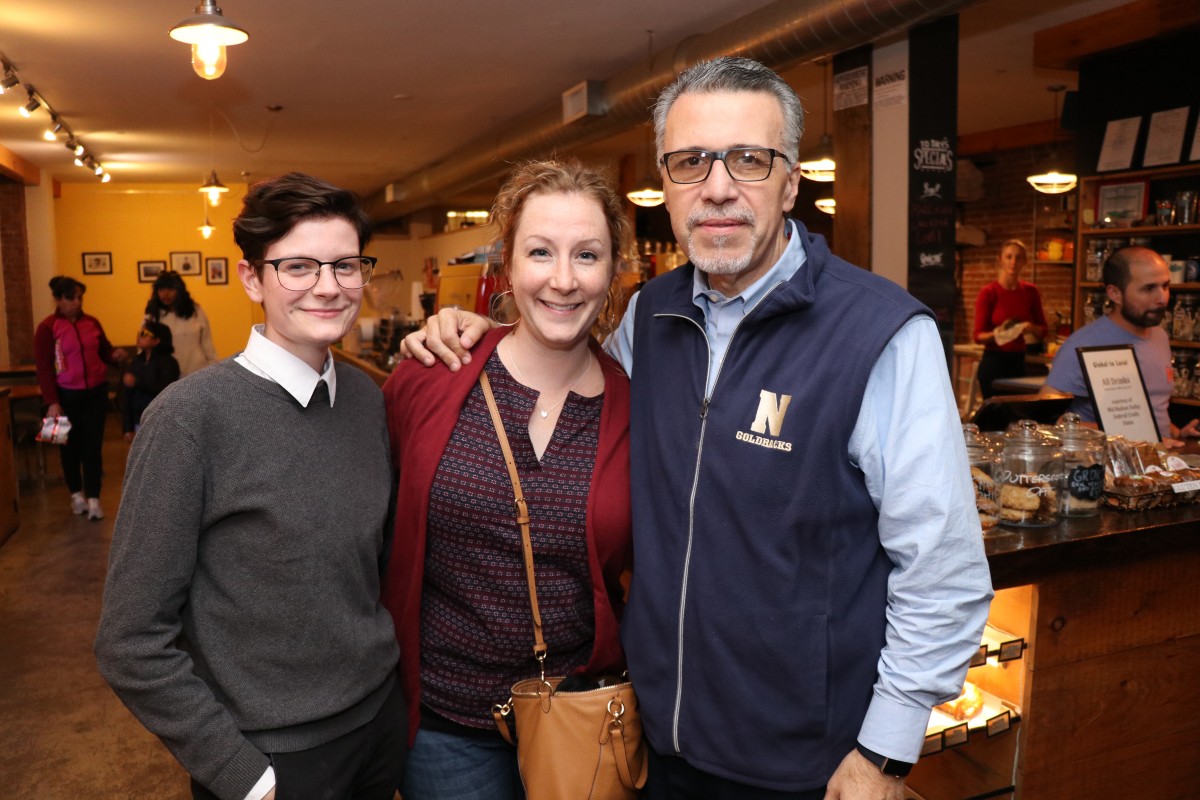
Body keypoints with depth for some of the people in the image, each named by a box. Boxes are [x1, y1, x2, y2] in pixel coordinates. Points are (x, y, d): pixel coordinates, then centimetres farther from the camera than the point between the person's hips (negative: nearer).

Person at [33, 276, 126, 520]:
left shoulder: (92, 322, 6)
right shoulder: (47, 328, -7)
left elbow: (104, 351, 16)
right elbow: (43, 368, -9)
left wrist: (115, 354, -9)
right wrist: (52, 402, -15)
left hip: (96, 392, 3)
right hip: (67, 396, -3)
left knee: (93, 446, 2)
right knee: (71, 447, 11)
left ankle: (93, 499, 6)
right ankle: (76, 495, 27)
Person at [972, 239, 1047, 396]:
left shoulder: (1031, 291, 5)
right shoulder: (988, 293, -8)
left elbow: (1042, 331, 9)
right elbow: (978, 336, -8)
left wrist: (1031, 328, -12)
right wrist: (998, 332, -27)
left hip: (1019, 362, 5)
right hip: (993, 363, -4)